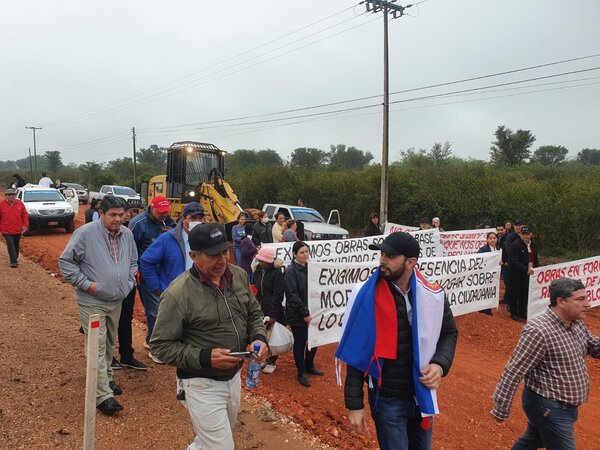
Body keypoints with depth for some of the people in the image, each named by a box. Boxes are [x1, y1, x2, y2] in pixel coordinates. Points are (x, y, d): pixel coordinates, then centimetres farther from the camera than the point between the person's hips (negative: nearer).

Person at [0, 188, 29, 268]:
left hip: (18, 230, 3)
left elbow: (25, 215, 7)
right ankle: (13, 262, -6)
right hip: (6, 231, -3)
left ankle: (15, 259, 28)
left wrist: (25, 225, -1)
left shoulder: (20, 203, 2)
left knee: (16, 246, 14)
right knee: (10, 245, -9)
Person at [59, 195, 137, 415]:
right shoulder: (85, 233, -16)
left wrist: (129, 282, 6)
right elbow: (65, 261, -11)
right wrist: (85, 283, -16)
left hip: (117, 301, 6)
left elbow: (133, 261, 18)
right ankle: (103, 395, -2)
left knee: (110, 343, 20)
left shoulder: (127, 234, 2)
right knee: (98, 347, -7)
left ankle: (106, 378, 39)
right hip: (92, 302, -6)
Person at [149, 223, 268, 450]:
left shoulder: (239, 275, -3)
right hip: (202, 385, -6)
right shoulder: (177, 294, -22)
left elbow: (254, 313, 11)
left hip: (235, 377, 7)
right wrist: (204, 357, -26)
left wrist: (260, 337, -9)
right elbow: (160, 345, -16)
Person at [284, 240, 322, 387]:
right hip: (297, 314, -6)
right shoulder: (291, 271, -15)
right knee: (300, 342, 7)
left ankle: (309, 365, 38)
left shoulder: (308, 267, 5)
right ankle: (301, 373, 24)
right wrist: (305, 313, -19)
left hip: (310, 312, 6)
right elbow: (293, 295, -18)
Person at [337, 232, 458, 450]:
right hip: (387, 400, -3)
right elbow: (356, 353, -10)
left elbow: (449, 332, 9)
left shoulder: (433, 295, -8)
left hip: (422, 396, 4)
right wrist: (354, 403, -9)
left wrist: (440, 364, -10)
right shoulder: (366, 297, -15)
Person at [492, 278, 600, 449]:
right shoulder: (538, 331, -28)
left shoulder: (576, 324, 0)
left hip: (565, 406, 9)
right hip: (549, 408, -9)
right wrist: (501, 409, -21)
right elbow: (513, 372, -25)